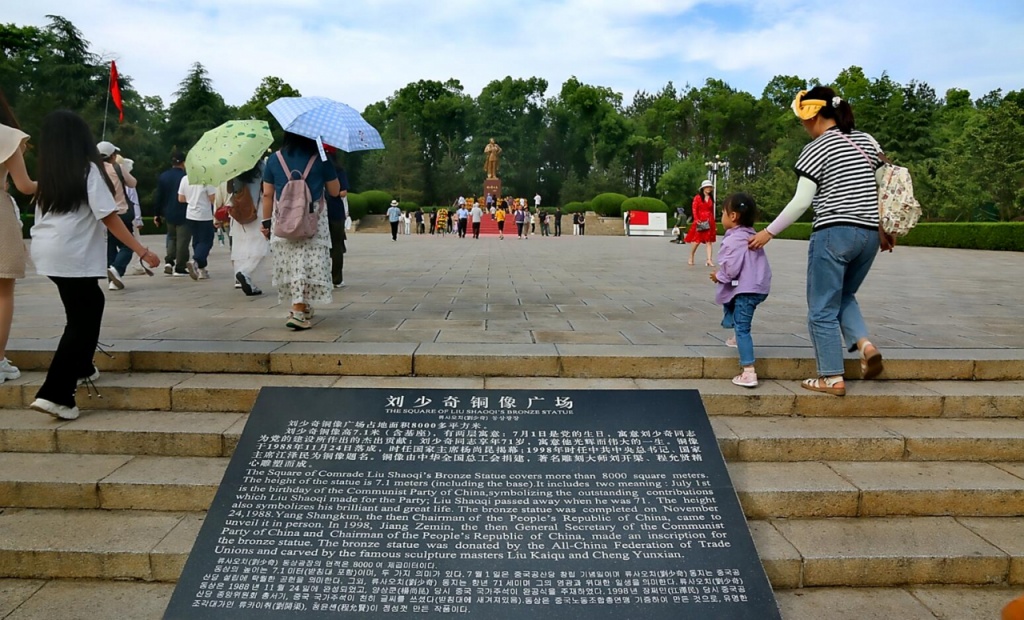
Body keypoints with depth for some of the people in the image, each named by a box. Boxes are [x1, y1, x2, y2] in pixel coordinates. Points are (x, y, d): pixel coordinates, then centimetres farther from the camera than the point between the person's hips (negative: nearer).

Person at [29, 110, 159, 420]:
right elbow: (109, 218, -12)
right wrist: (142, 251, -12)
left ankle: (80, 367, 33)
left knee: (90, 303, 25)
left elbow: (46, 214, 16)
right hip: (73, 255, -7)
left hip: (47, 252, 7)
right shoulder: (88, 170, -6)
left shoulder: (48, 173, 11)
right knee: (81, 321, -2)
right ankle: (54, 394, -9)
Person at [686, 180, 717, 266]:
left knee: (709, 241, -3)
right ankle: (691, 258, 14)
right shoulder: (697, 197, 0)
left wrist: (714, 225, 13)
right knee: (697, 241, -3)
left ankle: (709, 260, -7)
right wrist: (696, 219, -19)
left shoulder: (711, 198, 14)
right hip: (700, 221, -4)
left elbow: (712, 212, 15)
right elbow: (694, 209, -5)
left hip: (709, 222, 4)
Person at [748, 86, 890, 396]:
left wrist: (768, 232, -4)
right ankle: (865, 344, 2)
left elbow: (801, 202, -12)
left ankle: (833, 378, 7)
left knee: (823, 308, 3)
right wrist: (884, 230, 23)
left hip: (833, 234, -7)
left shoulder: (816, 149, -7)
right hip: (868, 234, 7)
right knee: (844, 296, 25)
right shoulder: (867, 141, 13)